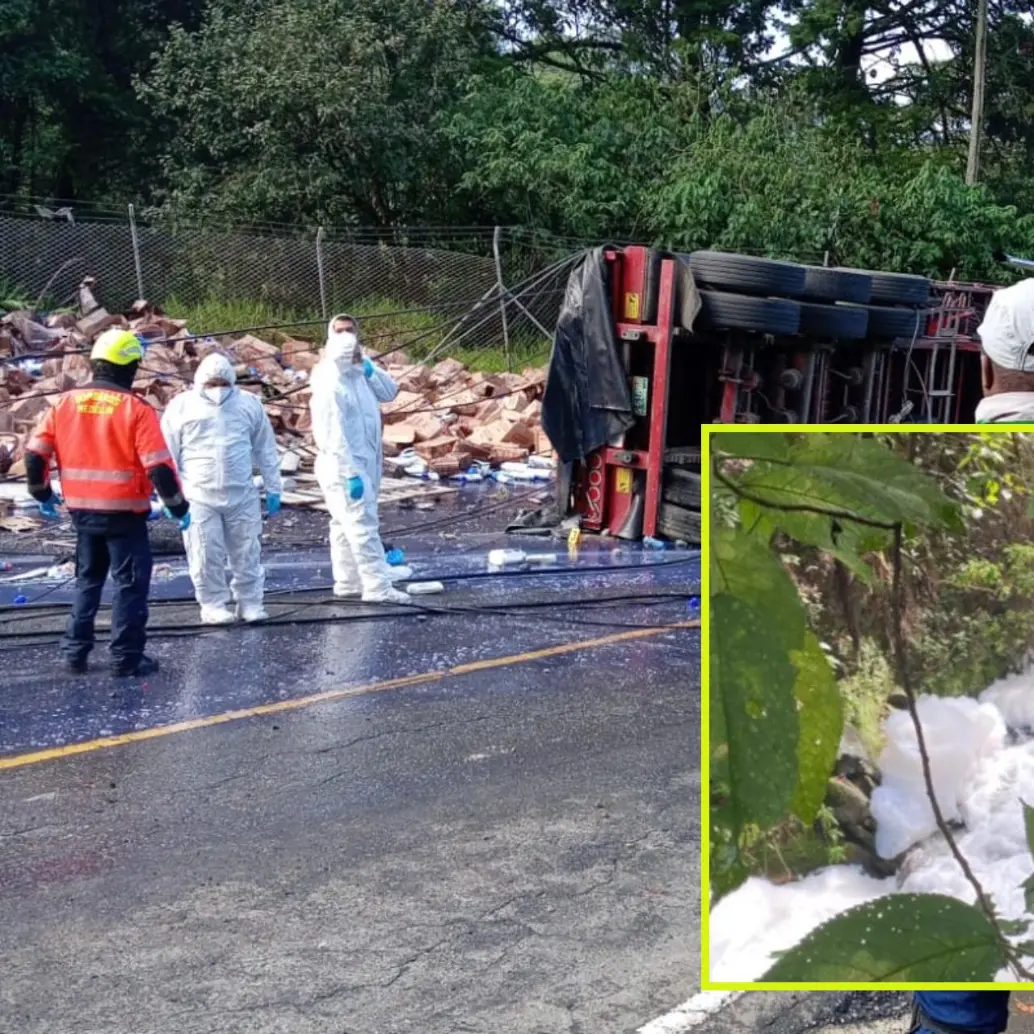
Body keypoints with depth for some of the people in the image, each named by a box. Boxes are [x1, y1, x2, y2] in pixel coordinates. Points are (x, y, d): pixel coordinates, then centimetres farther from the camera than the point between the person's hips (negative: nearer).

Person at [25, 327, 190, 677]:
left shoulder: (65, 402, 1)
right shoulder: (136, 409, -13)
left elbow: (35, 453, 3)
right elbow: (159, 466, -16)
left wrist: (42, 493, 19)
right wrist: (179, 506, -4)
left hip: (82, 511, 5)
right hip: (124, 513, -5)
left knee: (88, 579, 21)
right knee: (131, 583, 6)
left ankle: (75, 651, 21)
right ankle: (127, 657, 8)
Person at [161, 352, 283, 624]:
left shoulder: (249, 404, 6)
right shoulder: (181, 406, 0)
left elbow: (265, 449, 12)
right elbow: (168, 454, 3)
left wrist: (273, 487, 11)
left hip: (242, 494, 2)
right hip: (198, 497, -2)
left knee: (247, 553, 6)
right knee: (206, 555, 0)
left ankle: (250, 602, 16)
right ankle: (213, 605, 12)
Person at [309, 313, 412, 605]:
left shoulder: (357, 375, 10)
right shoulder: (330, 385, -20)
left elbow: (389, 392, 9)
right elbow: (333, 436, -24)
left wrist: (368, 367, -5)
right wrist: (351, 473, -26)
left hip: (362, 464, 10)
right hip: (343, 468, -10)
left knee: (346, 525, 15)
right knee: (363, 526, -10)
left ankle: (347, 583, 23)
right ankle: (377, 587, -9)